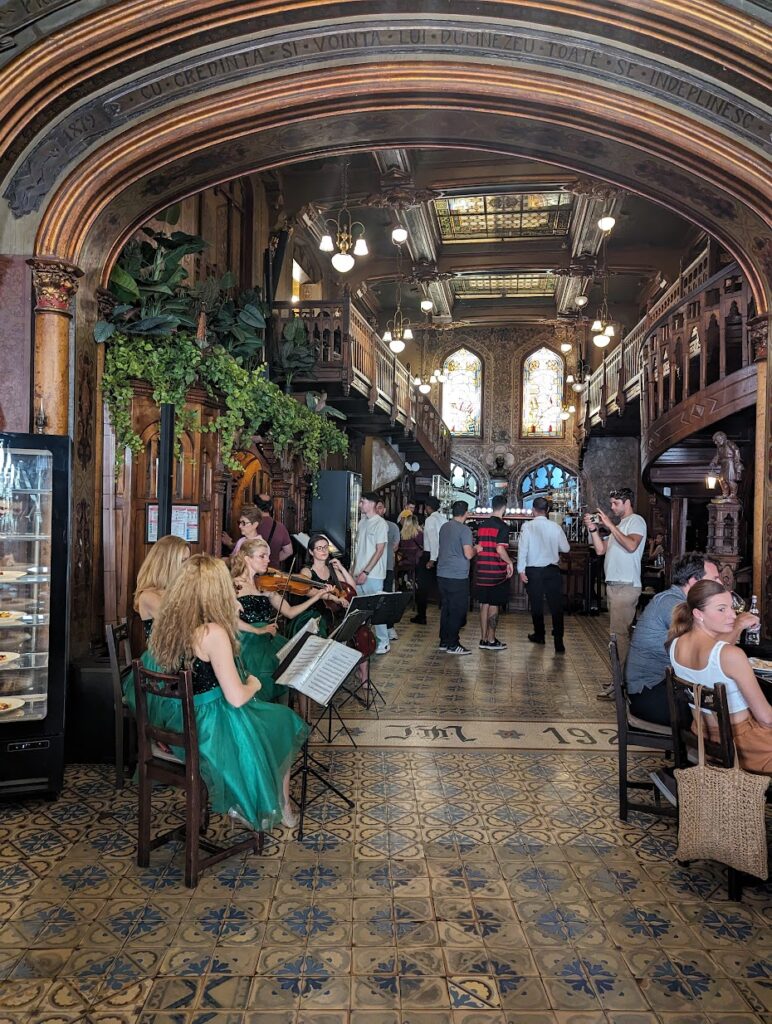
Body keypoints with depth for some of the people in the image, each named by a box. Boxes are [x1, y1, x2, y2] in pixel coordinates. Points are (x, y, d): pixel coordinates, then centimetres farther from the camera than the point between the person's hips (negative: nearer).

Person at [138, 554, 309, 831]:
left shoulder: (167, 623, -5)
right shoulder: (213, 633, -27)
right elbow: (236, 698, -25)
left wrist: (231, 619, 7)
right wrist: (253, 685, -2)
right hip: (209, 732, -7)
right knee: (284, 725, 19)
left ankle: (238, 803, 33)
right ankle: (282, 808, 37)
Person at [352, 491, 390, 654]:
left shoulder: (380, 523, -11)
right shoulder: (362, 522, 12)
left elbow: (379, 551, -14)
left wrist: (365, 572, -17)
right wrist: (353, 570, 12)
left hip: (373, 575, -7)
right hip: (359, 574, 7)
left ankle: (383, 643, 10)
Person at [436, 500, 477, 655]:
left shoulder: (444, 527, 11)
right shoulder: (464, 530, -12)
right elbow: (468, 554, -20)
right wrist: (476, 549, 1)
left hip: (442, 574, 7)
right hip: (458, 577, -7)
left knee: (446, 608, 14)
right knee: (457, 611, 1)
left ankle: (444, 642, 20)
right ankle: (453, 645, 4)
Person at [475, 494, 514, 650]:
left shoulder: (482, 525, 9)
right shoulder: (502, 526, -12)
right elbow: (500, 549, -21)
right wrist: (510, 563, -7)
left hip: (482, 571, 6)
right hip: (497, 572, -6)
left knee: (484, 604, 11)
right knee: (494, 606, 1)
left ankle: (483, 639, 16)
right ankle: (491, 640, 7)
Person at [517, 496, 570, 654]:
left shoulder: (527, 526, -9)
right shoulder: (555, 527, -4)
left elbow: (522, 548, -11)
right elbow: (566, 548, 4)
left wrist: (521, 570, -7)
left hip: (533, 571, 0)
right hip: (552, 570, 1)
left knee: (536, 604, 15)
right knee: (556, 605, 2)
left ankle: (539, 635, 31)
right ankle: (558, 642, -3)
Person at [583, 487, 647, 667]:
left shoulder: (636, 520, -4)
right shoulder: (619, 525, 24)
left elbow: (631, 546, -22)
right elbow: (600, 549, 18)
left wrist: (610, 525, -19)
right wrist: (593, 529, 5)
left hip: (626, 586, -9)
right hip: (614, 585, 9)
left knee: (620, 632, -11)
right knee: (616, 630, 11)